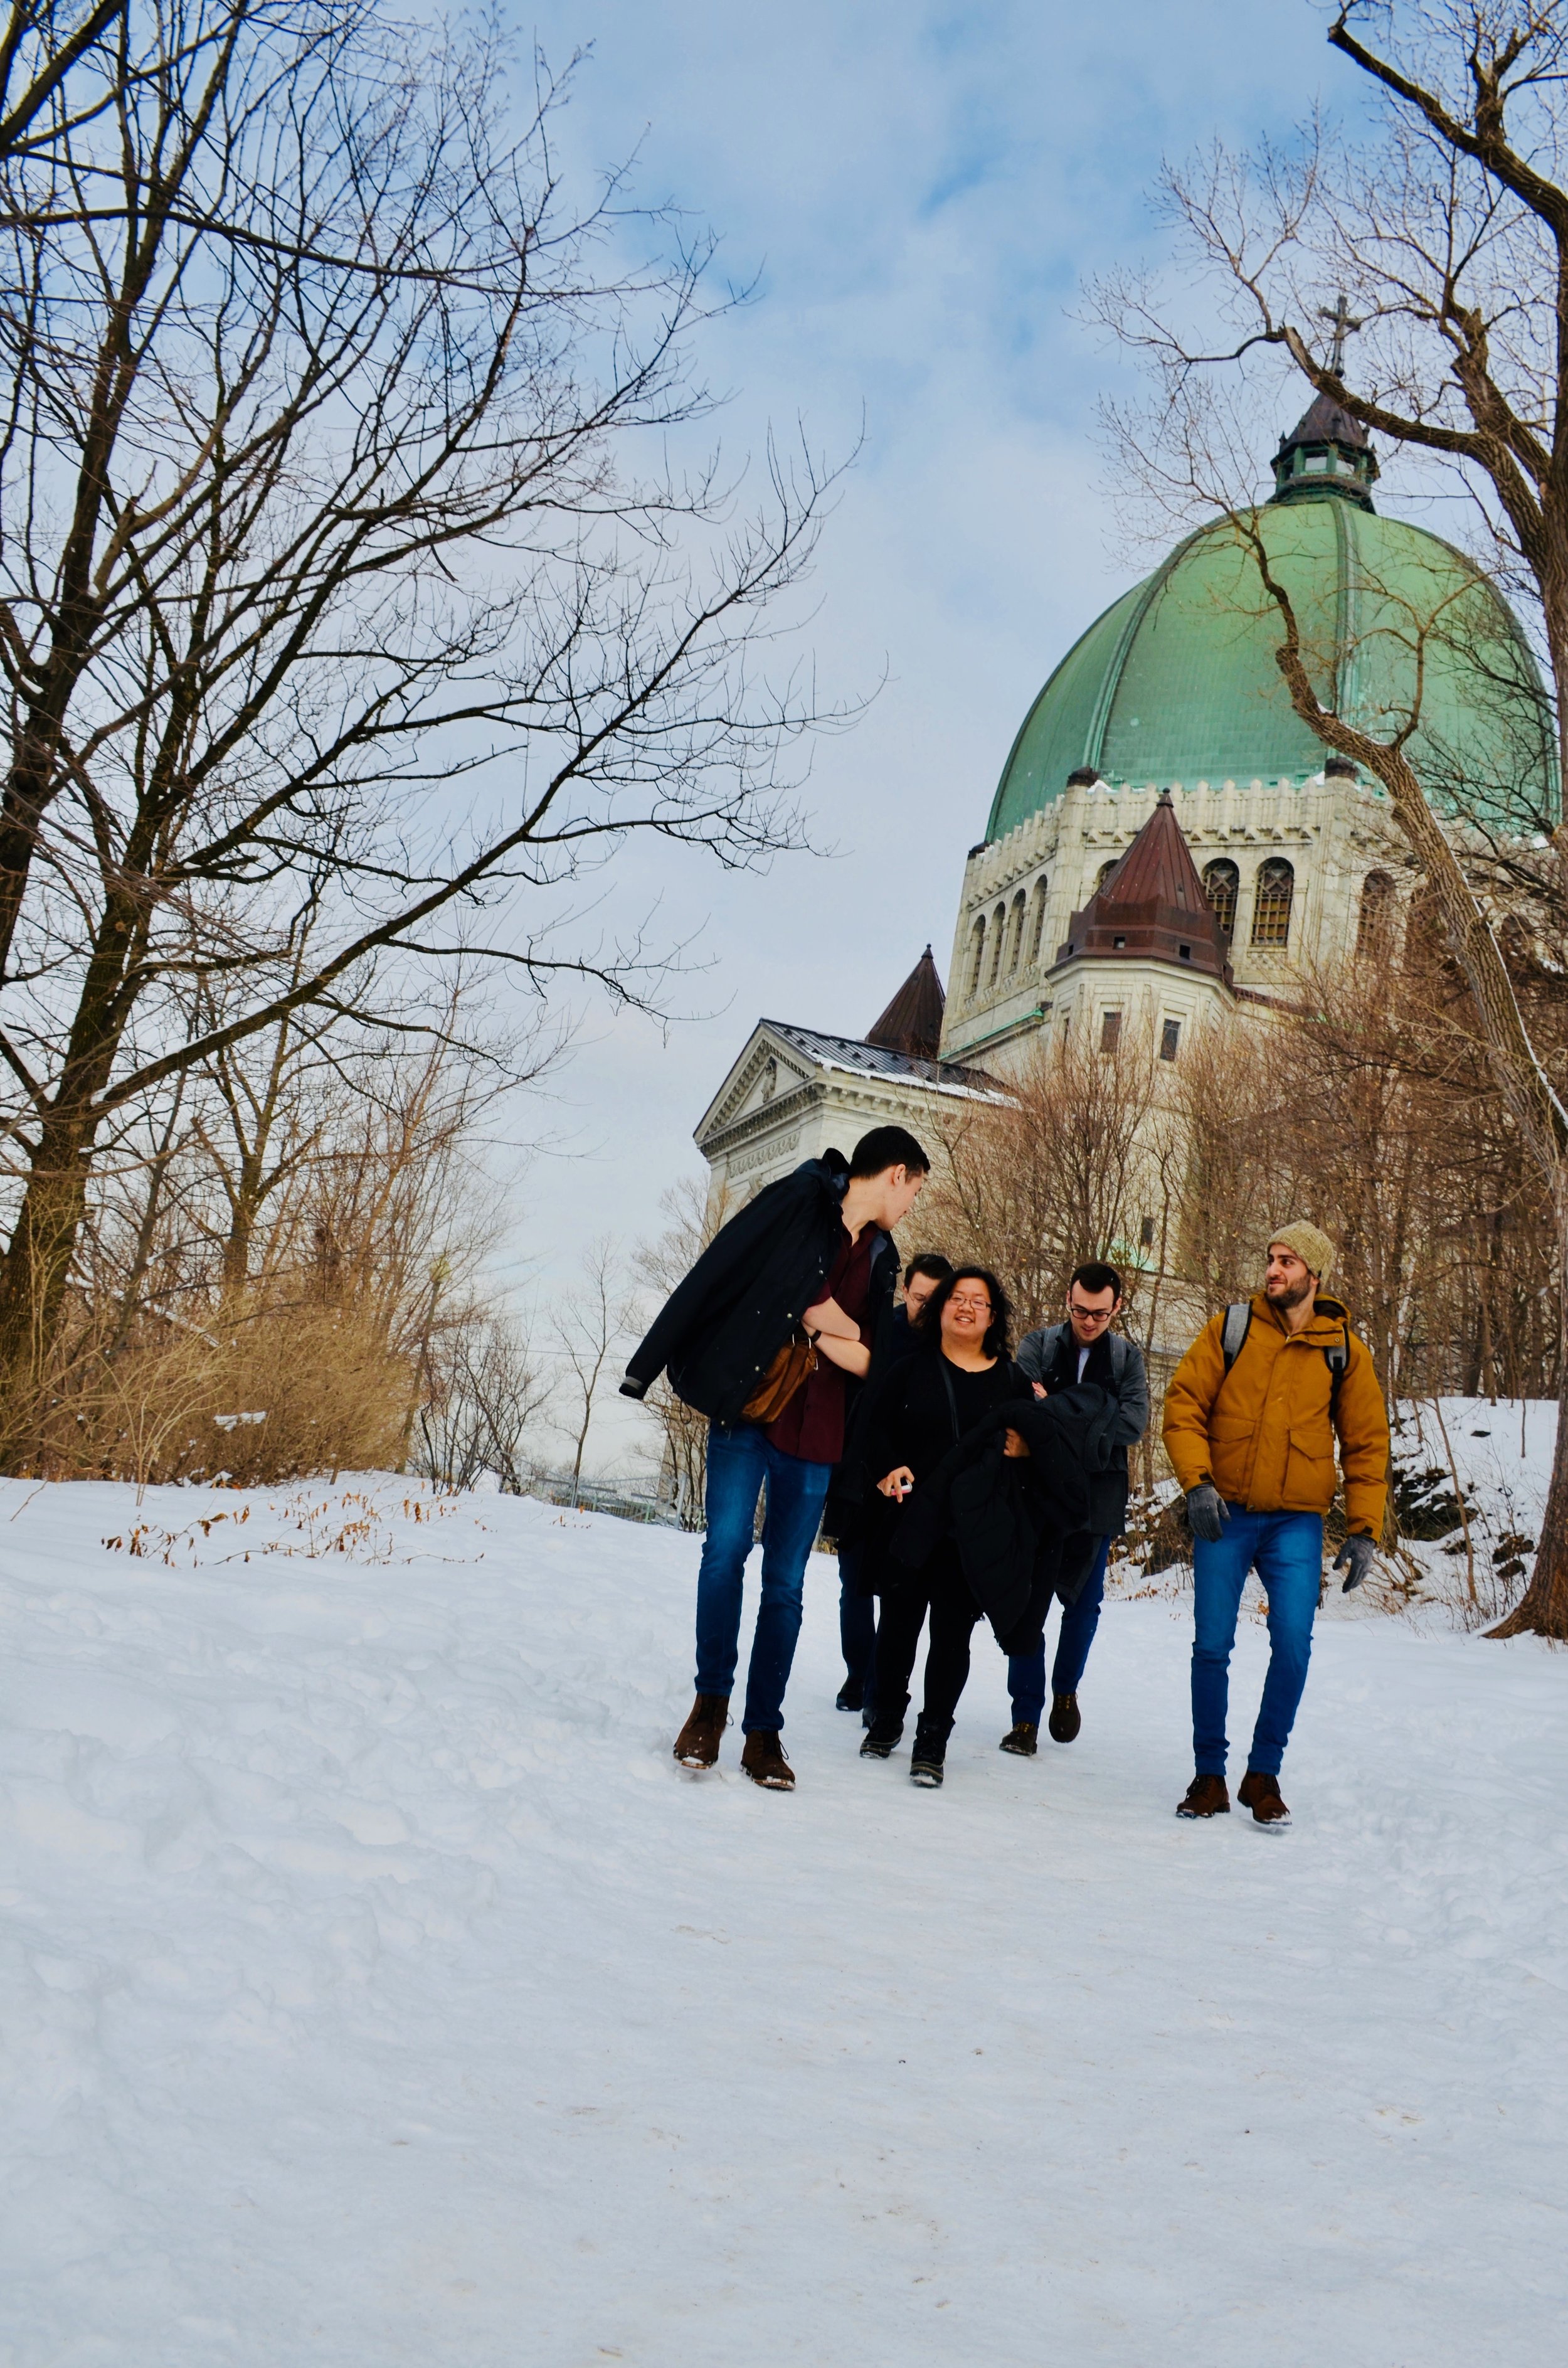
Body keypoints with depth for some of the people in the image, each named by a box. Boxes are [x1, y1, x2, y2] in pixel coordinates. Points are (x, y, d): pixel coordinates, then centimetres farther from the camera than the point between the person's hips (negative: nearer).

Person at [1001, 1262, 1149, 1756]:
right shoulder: (1037, 1345, 1)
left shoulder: (1128, 1357, 4)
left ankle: (1065, 1691, 33)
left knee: (1085, 1603, 10)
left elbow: (1135, 1421, -10)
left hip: (1096, 1500, 2)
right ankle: (1026, 1714, 6)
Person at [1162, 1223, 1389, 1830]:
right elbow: (1183, 1403, 0)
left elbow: (1367, 1443, 8)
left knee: (1293, 1644, -10)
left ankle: (1263, 1775, 9)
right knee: (1211, 1647, 2)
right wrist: (1197, 1481, -13)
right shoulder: (1231, 1326, 1)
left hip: (1296, 1523, 0)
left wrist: (1365, 1530, 2)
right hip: (1224, 1514, 0)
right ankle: (1209, 1777, 16)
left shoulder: (1343, 1348, 4)